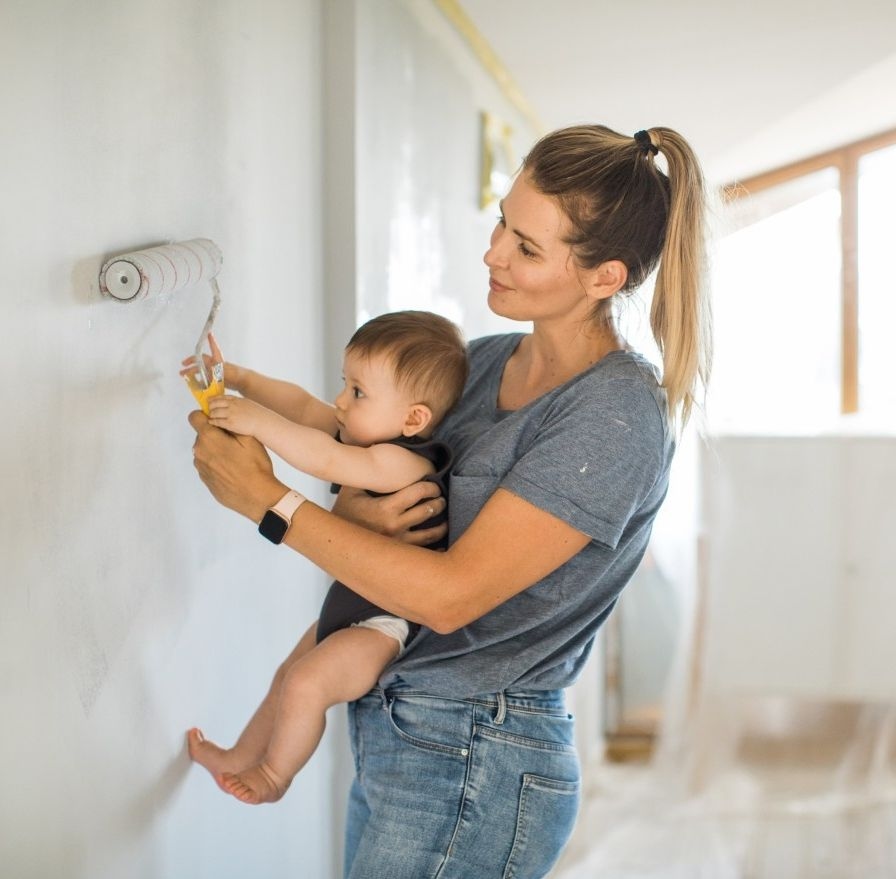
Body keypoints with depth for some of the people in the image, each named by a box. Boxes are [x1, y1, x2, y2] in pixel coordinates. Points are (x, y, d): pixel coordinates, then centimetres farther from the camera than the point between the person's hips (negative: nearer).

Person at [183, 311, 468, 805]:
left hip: (389, 620, -11)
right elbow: (303, 405, 7)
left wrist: (258, 421, -35)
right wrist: (238, 379, 1)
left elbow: (326, 460, -40)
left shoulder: (403, 463, -29)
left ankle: (273, 776, 5)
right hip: (349, 602, 11)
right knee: (287, 678, 24)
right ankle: (240, 759, 43)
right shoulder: (369, 434, 1)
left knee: (306, 683, -21)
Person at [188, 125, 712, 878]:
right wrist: (357, 511, -15)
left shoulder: (620, 411, -19)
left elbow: (449, 595, -22)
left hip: (476, 766, -7)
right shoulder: (483, 362, 5)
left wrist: (263, 497, -18)